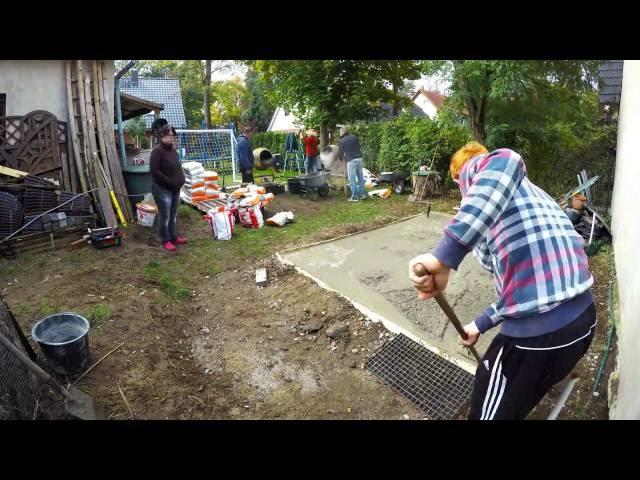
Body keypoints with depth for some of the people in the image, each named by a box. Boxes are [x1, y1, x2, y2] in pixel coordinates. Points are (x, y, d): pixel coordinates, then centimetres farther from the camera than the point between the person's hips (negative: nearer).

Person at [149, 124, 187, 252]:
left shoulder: (173, 150, 11)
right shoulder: (157, 150, -14)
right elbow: (154, 171, -19)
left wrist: (181, 179, 6)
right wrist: (169, 181, -19)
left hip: (175, 188, 8)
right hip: (162, 189, -8)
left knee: (173, 215, 15)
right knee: (164, 216, -1)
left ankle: (173, 237, 27)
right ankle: (165, 241, 10)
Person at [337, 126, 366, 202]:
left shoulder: (342, 141, 0)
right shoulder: (354, 137, 10)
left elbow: (340, 152, 8)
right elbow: (359, 148, 15)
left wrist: (340, 158, 28)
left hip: (351, 160, -5)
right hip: (359, 158, 5)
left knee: (352, 179, 0)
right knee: (361, 177, 12)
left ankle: (354, 196, 2)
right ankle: (363, 194, 16)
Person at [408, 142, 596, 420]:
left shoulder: (474, 168, 0)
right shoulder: (528, 192, 24)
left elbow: (504, 164, -29)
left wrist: (443, 257, -37)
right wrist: (481, 324, 34)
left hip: (537, 333, -8)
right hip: (584, 318, 9)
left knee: (492, 412, 19)